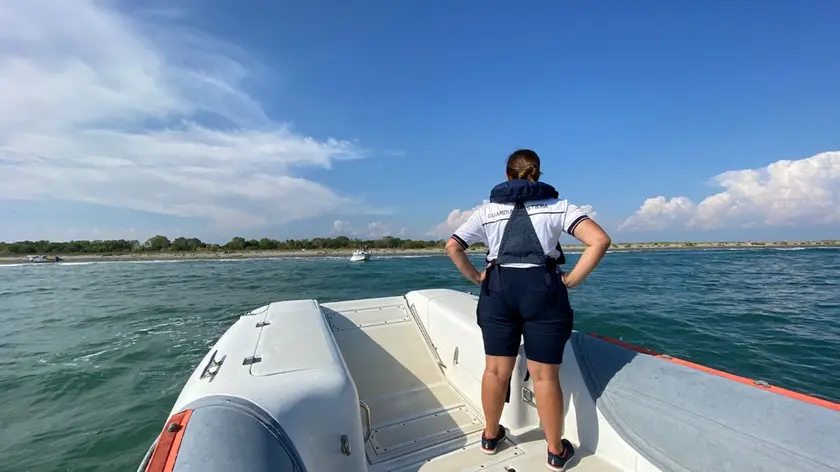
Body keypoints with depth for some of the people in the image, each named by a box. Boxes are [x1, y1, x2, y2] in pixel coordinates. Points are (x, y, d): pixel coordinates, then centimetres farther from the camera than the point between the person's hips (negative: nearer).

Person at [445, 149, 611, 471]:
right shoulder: (557, 205, 6)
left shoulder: (488, 209, 7)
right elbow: (600, 240, -7)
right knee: (545, 375, 11)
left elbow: (452, 246, -2)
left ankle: (491, 436, 35)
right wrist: (571, 280, -3)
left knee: (496, 370, 15)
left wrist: (476, 277, 5)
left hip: (498, 289, 2)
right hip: (543, 290, -1)